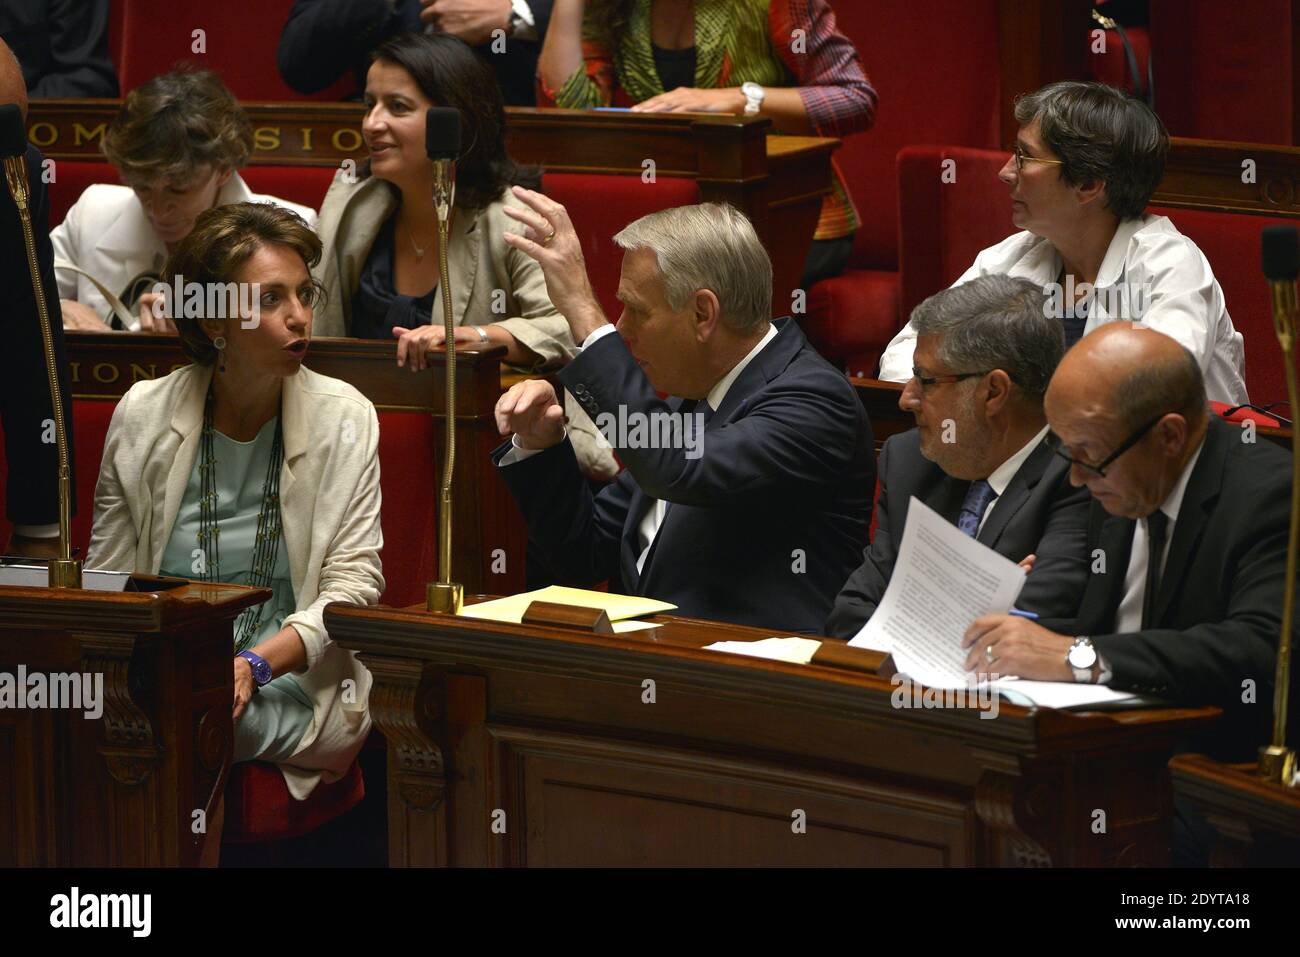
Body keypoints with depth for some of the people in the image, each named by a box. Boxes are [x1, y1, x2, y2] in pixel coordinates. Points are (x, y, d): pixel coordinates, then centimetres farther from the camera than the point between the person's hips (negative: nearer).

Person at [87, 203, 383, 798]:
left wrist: (255, 665, -18)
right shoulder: (143, 415, 7)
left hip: (291, 680, -1)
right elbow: (109, 579, 11)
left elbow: (353, 584, -1)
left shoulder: (343, 419, 4)